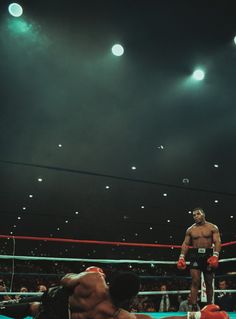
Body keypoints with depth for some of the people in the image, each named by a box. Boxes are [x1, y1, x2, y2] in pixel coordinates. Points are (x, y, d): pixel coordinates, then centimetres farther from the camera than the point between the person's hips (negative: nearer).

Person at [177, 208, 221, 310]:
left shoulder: (213, 228, 1)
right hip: (195, 255, 1)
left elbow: (217, 241, -8)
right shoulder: (190, 230, 8)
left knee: (209, 283, 9)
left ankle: (209, 306, 22)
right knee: (195, 281, -9)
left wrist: (215, 255, -23)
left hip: (208, 254, 0)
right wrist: (182, 257, -5)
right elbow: (185, 244, 7)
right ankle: (194, 307, -10)